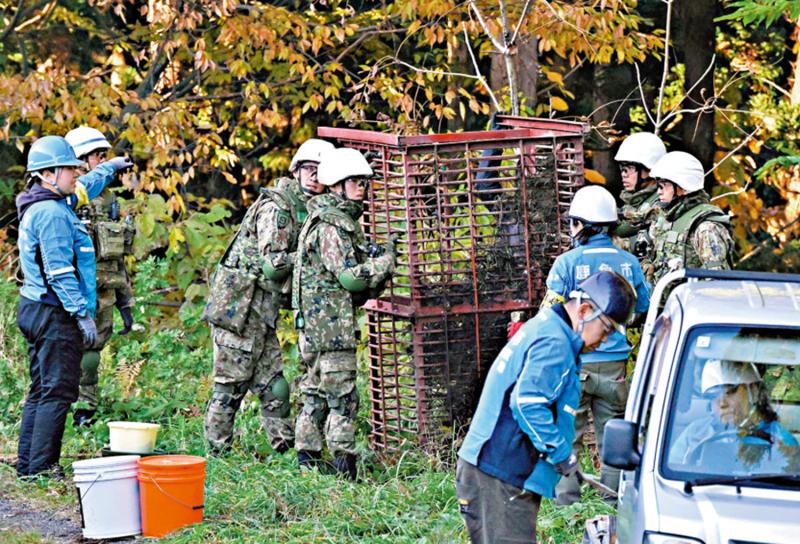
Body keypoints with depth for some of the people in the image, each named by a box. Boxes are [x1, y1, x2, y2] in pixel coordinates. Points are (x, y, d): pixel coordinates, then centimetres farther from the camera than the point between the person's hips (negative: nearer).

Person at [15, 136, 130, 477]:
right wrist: (82, 314, -22)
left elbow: (83, 188, 36)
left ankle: (28, 465, 16)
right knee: (57, 391, -9)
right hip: (54, 315, -11)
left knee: (40, 391, 14)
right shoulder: (52, 213, -18)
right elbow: (60, 271, -23)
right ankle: (41, 467, -10)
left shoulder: (40, 206, 15)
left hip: (35, 309, 11)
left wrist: (110, 168, 49)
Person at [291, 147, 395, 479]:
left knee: (317, 395, 13)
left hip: (315, 326, 10)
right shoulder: (330, 226, -14)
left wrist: (377, 265, 8)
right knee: (343, 398, -9)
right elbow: (350, 276, -19)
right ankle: (344, 469, -9)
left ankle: (307, 461, 18)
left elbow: (358, 281, 24)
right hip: (330, 323, -10)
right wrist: (385, 262, -9)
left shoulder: (345, 221, 19)